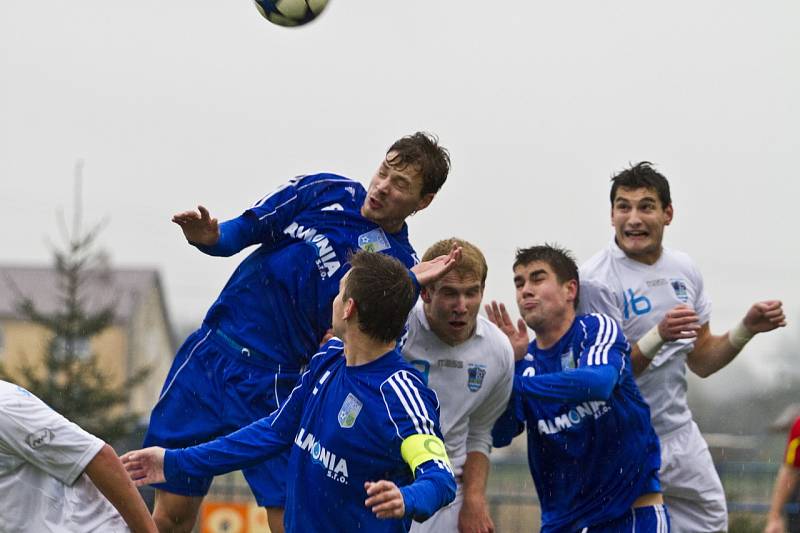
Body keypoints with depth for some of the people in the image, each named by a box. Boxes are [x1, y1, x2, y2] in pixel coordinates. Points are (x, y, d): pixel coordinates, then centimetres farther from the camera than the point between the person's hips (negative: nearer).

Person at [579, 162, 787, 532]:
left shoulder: (684, 271, 6)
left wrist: (747, 329, -2)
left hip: (681, 436, 7)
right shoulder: (596, 280, -16)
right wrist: (659, 336, -31)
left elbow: (701, 362, 13)